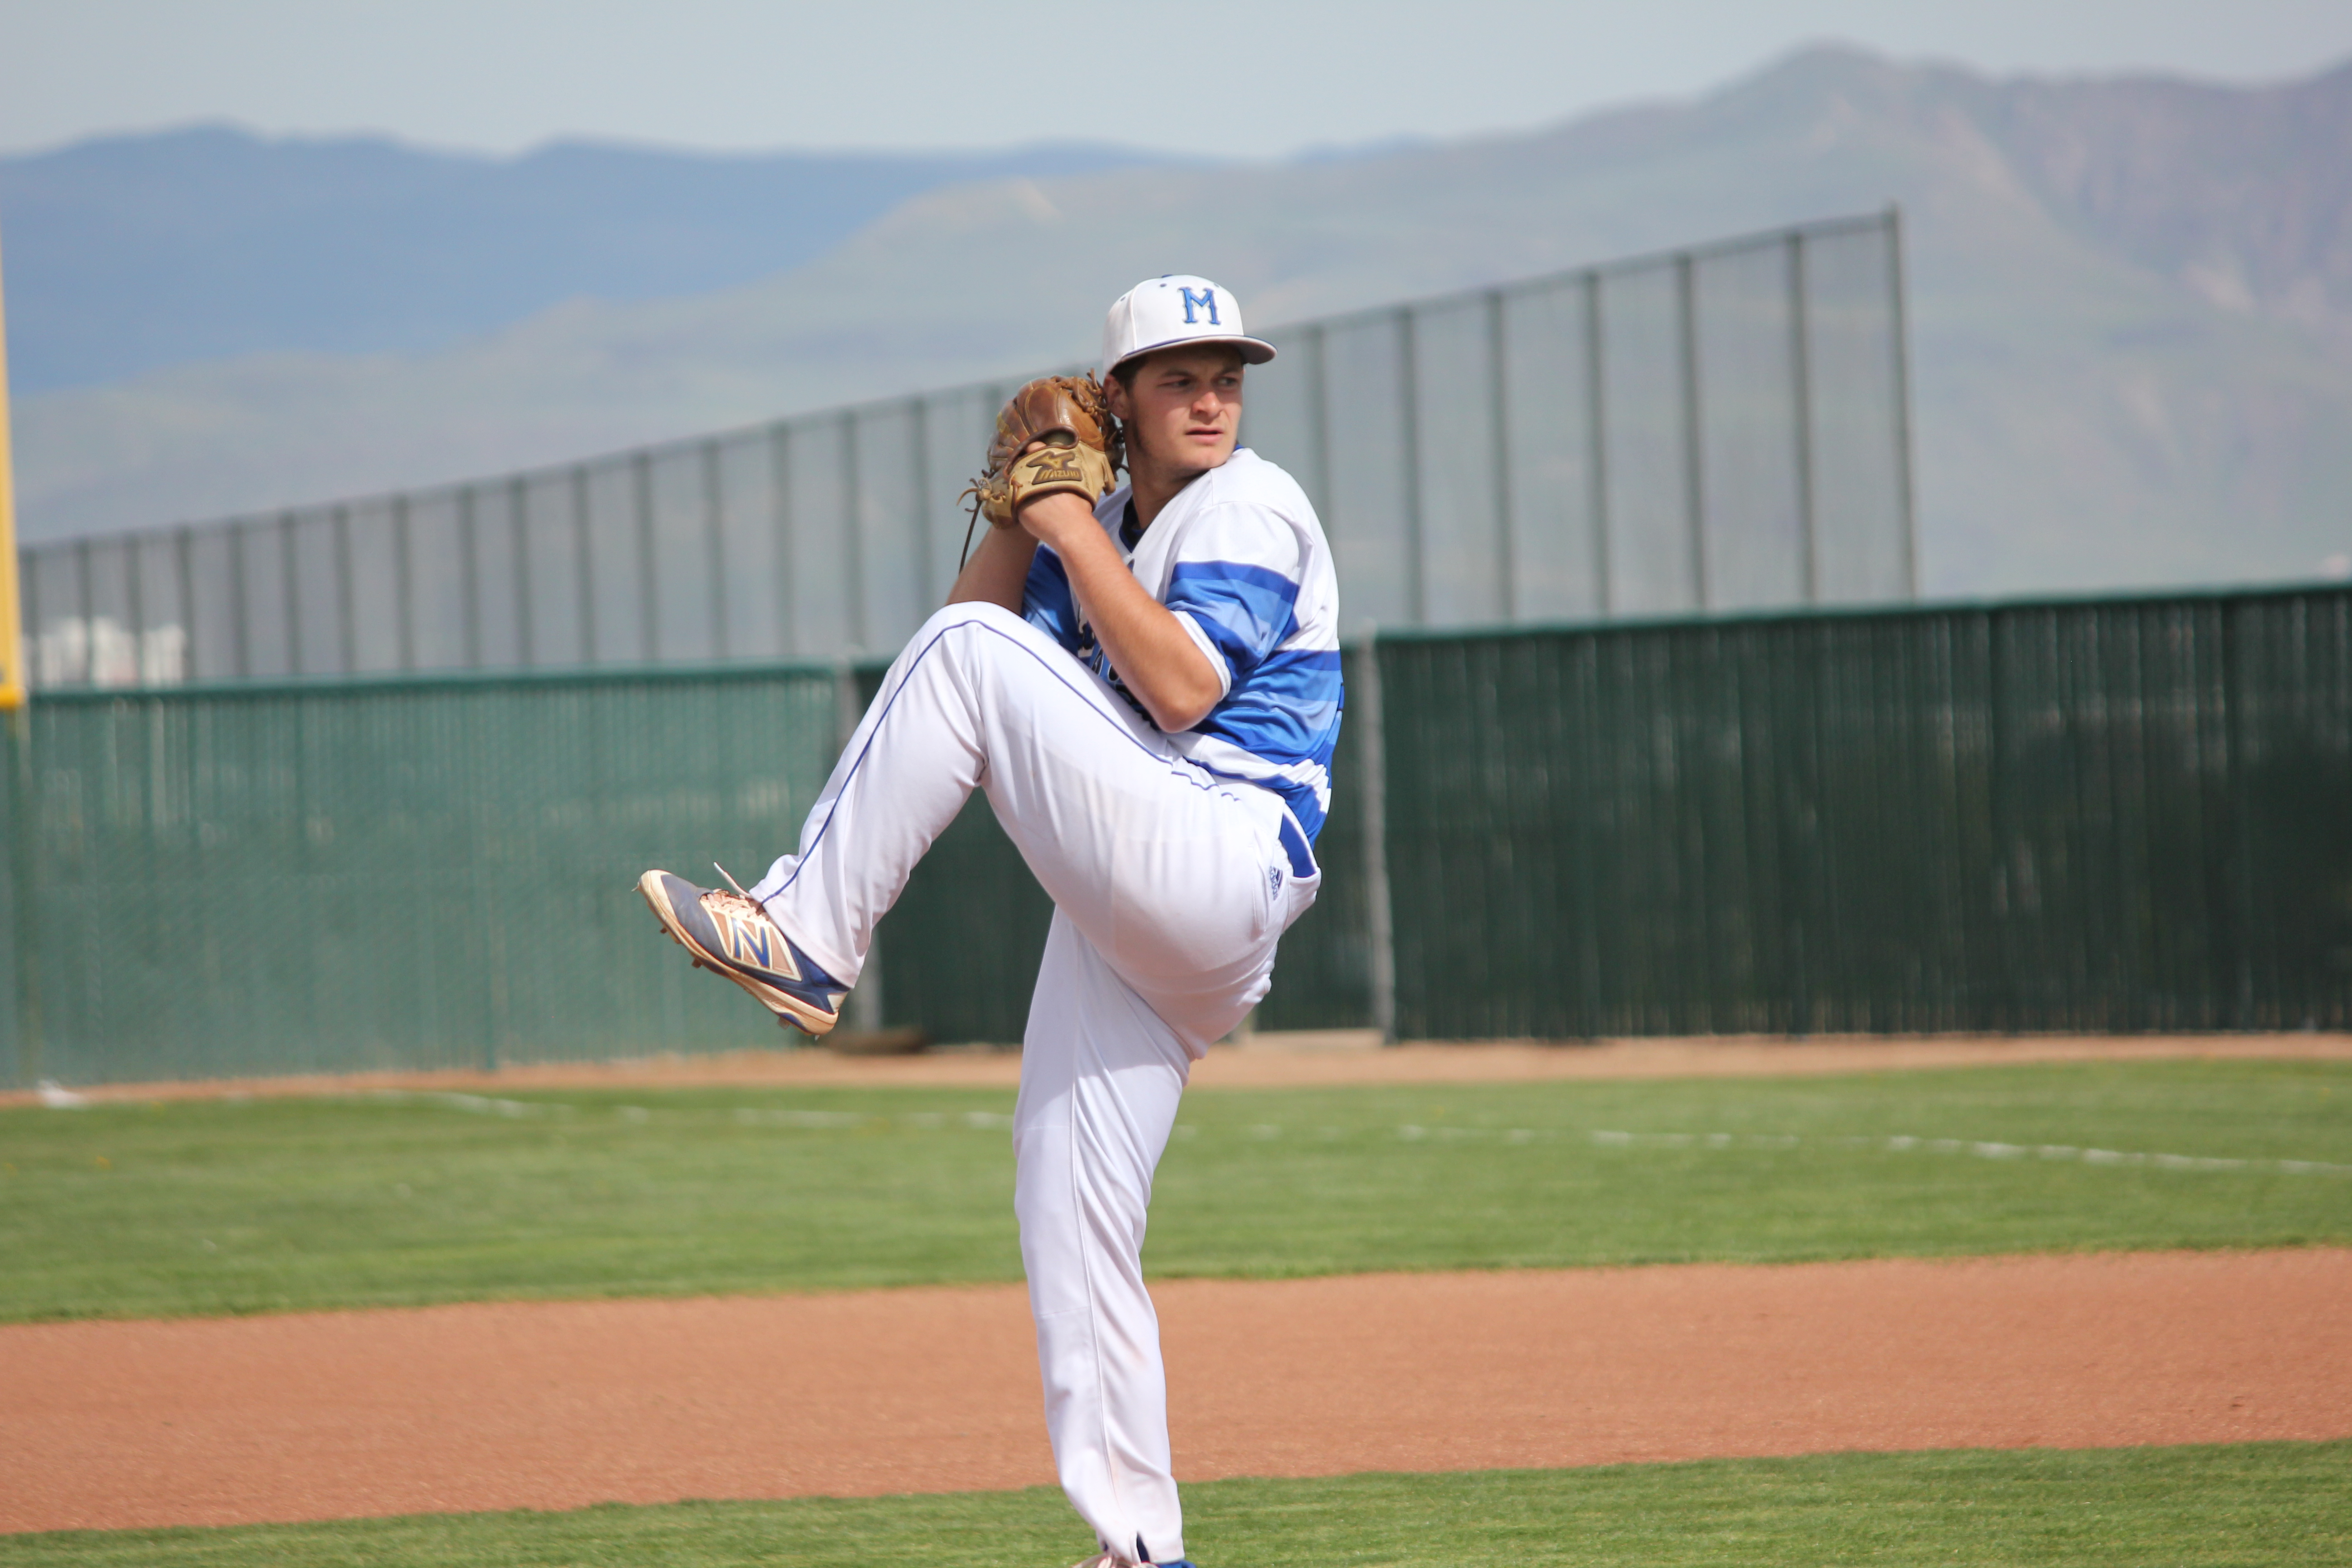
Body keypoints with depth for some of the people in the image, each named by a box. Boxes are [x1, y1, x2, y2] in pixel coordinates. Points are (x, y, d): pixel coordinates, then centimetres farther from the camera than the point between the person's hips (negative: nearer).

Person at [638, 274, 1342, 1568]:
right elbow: (980, 619, 15)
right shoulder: (1104, 528, 22)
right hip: (1132, 921, 8)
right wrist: (1023, 514, 6)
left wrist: (1076, 533, -11)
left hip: (1221, 865, -8)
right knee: (1069, 1220, 3)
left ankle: (805, 939, -18)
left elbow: (1184, 690, -16)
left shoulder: (1250, 506, -2)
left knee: (972, 652, -19)